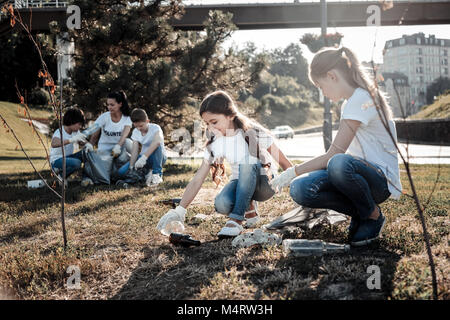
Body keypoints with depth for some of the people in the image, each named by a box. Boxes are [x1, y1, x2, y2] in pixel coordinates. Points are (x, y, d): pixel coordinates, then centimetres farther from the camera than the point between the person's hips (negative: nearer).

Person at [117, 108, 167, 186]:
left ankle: (157, 174, -23)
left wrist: (144, 157, -52)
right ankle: (149, 172, 3)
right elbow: (135, 150, -10)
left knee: (157, 145, -39)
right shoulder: (135, 132, -2)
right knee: (122, 171, -14)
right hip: (144, 157, 5)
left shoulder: (155, 128, -19)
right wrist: (131, 167, -25)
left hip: (159, 157, -5)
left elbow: (157, 141, -42)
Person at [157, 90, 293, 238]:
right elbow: (198, 179, -10)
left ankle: (236, 220, -28)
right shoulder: (215, 144, -7)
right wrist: (179, 210, -17)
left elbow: (284, 162, -12)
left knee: (247, 164, -35)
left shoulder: (253, 132, -18)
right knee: (221, 204, -30)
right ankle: (249, 208, 3)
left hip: (265, 183, -3)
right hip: (241, 184, 3)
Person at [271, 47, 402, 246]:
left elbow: (333, 155, -19)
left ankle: (373, 216, -12)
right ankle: (359, 213, 1)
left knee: (339, 164, -41)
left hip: (382, 181, -7)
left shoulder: (360, 100, -16)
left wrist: (293, 171, -10)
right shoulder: (350, 102, 17)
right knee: (300, 189, -18)